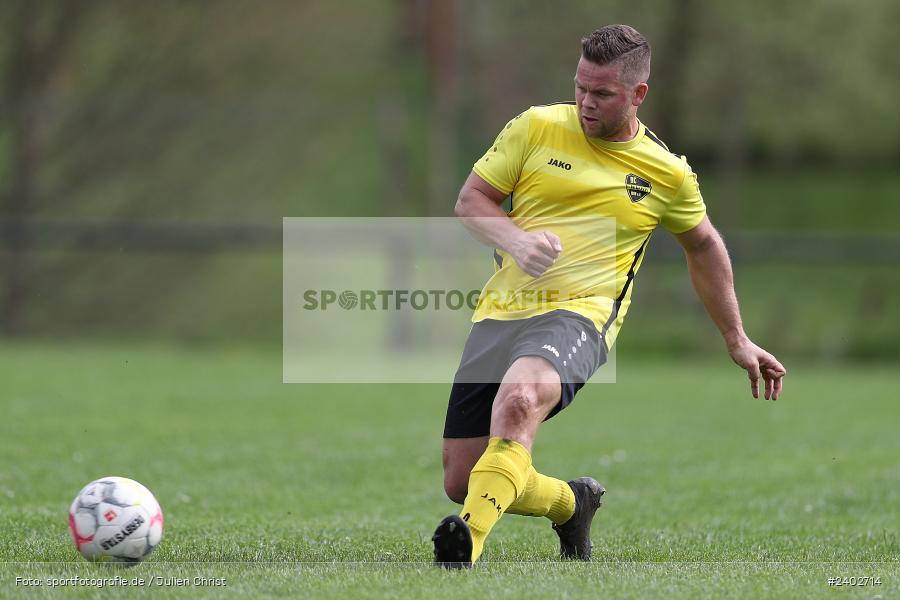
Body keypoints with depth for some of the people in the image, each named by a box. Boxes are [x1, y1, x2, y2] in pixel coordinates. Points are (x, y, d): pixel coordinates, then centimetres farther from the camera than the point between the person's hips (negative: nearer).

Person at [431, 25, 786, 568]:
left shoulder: (669, 174, 7)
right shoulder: (536, 127, 6)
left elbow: (704, 246, 24)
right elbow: (470, 200, 9)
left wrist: (737, 340, 27)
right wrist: (515, 239, -12)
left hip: (580, 314, -3)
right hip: (500, 312, 4)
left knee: (519, 396, -39)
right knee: (460, 481, 1)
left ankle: (467, 545, -51)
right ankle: (571, 502, 31)